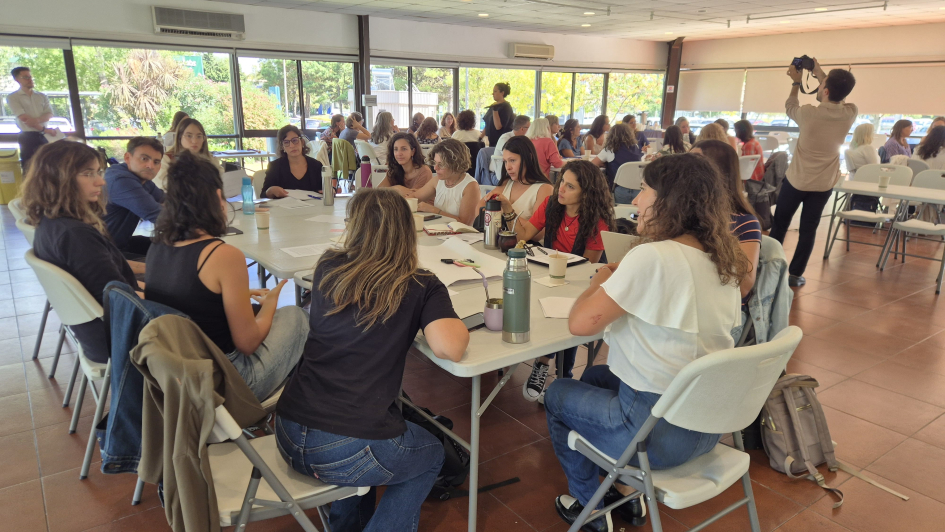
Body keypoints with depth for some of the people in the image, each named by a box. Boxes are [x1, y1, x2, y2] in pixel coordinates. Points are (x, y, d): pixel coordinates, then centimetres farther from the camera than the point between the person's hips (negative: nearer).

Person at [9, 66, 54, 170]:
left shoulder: (42, 96, 14)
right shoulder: (13, 97, 1)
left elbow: (49, 114, 2)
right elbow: (24, 118, -10)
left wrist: (37, 120, -18)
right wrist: (44, 129, -12)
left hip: (44, 136, 4)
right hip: (28, 137, -4)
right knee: (30, 168, -4)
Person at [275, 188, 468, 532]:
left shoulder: (328, 268, 5)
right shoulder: (421, 287, -5)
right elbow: (449, 348, -20)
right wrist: (457, 323, 1)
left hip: (288, 438, 5)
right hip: (351, 450, -5)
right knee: (431, 455, 27)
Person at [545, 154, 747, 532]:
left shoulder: (652, 257, -23)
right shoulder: (723, 261, 2)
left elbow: (580, 324, -21)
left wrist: (600, 283, -3)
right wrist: (621, 284, 8)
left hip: (661, 432, -8)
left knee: (558, 395, 19)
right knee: (594, 376, 29)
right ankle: (626, 491, 32)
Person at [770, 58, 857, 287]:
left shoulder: (809, 113, -21)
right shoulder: (850, 113, -10)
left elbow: (790, 107, 3)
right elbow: (839, 96, 12)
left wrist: (796, 82, 14)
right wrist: (820, 73, 16)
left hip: (796, 180, -2)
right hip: (824, 183, 3)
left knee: (779, 224, 13)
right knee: (808, 229, 10)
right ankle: (795, 274, 12)